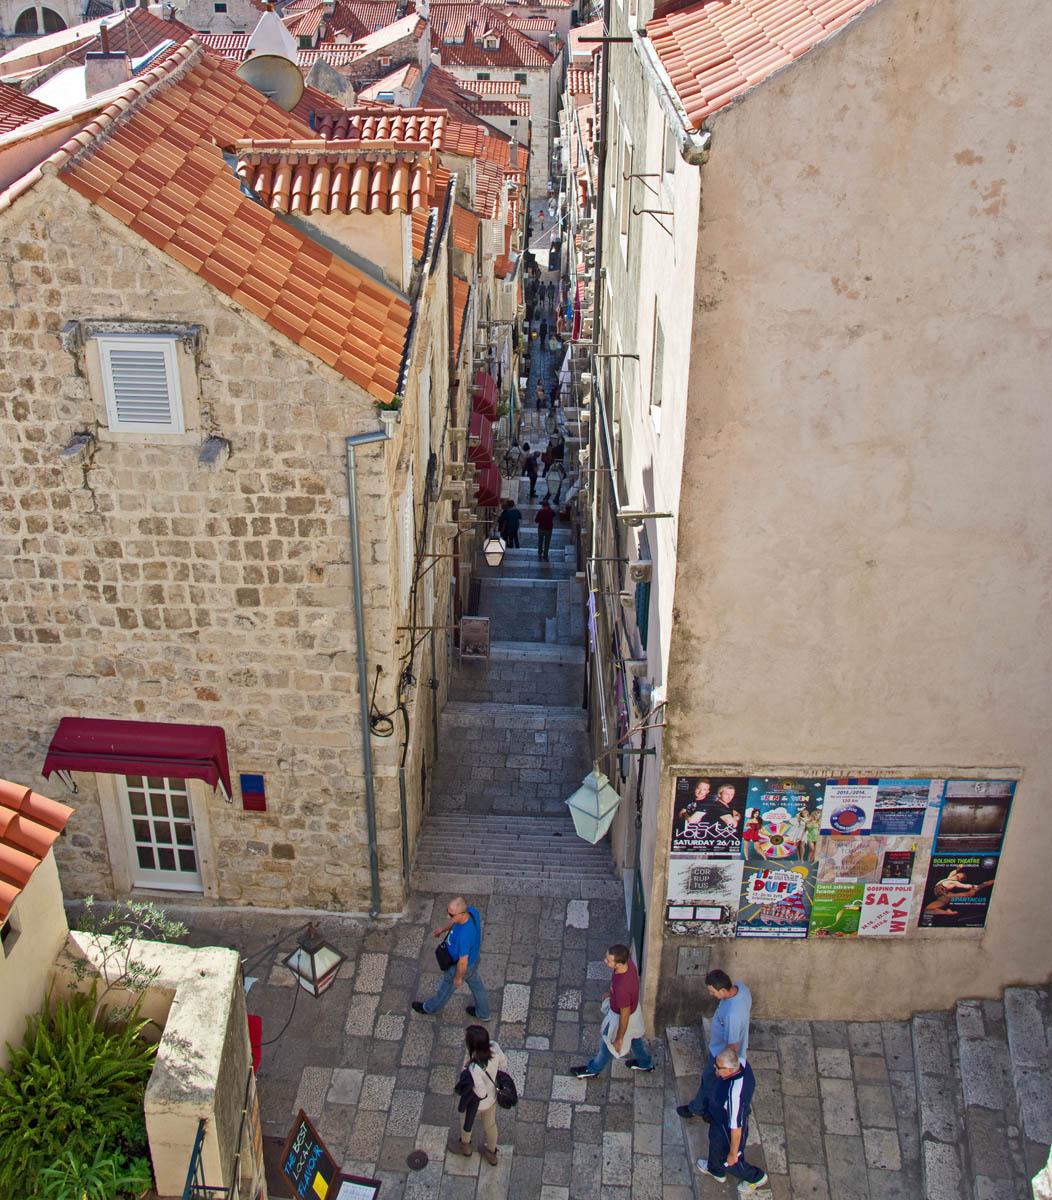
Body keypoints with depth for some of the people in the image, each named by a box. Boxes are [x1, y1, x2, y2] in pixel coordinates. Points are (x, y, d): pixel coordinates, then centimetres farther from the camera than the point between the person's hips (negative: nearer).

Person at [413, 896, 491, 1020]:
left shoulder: (464, 936, -46)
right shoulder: (471, 911, -26)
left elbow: (463, 962, -29)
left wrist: (458, 978, -12)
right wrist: (443, 928, 0)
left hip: (460, 966, -6)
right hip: (472, 957, 6)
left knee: (446, 986, 24)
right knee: (475, 983, 30)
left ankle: (431, 1008, 54)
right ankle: (483, 1013, 54)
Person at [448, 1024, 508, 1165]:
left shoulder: (474, 1068, -44)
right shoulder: (494, 1047, -28)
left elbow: (481, 1093, -32)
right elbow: (503, 1061, -7)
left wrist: (467, 1083, -19)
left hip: (477, 1102, -5)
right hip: (493, 1097, 5)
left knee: (466, 1121, 30)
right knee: (490, 1124, 32)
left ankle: (465, 1147, 60)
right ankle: (491, 1154, 58)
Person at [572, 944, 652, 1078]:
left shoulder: (622, 987, -46)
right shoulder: (627, 961, -24)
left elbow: (625, 1015, -30)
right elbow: (614, 977, 1)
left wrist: (619, 1038, -15)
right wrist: (610, 991, 19)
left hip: (620, 1016, -7)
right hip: (633, 1006, 7)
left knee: (607, 1044, 21)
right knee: (633, 1036, 33)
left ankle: (593, 1069, 48)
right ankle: (645, 1063, 58)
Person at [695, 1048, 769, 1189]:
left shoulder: (734, 1094, -47)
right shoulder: (741, 1063, -26)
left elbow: (736, 1128, -31)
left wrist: (733, 1153, -15)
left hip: (728, 1130, -7)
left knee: (728, 1161, 25)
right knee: (715, 1144, 35)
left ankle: (755, 1177, 51)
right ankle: (716, 1170, 65)